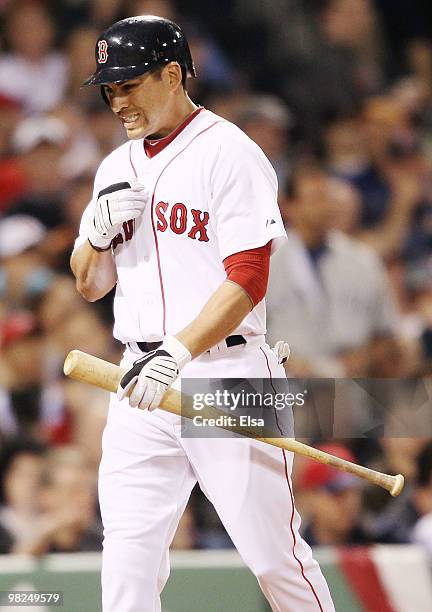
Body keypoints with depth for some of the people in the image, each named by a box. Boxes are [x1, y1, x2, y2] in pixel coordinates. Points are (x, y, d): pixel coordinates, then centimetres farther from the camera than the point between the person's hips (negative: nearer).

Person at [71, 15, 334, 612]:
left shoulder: (229, 153, -6)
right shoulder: (117, 169, 16)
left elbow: (247, 281, -15)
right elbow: (89, 285, 21)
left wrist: (179, 352, -26)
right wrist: (97, 231, -1)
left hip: (227, 376, -6)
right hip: (142, 382, 6)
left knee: (274, 552, -4)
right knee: (127, 556, -3)